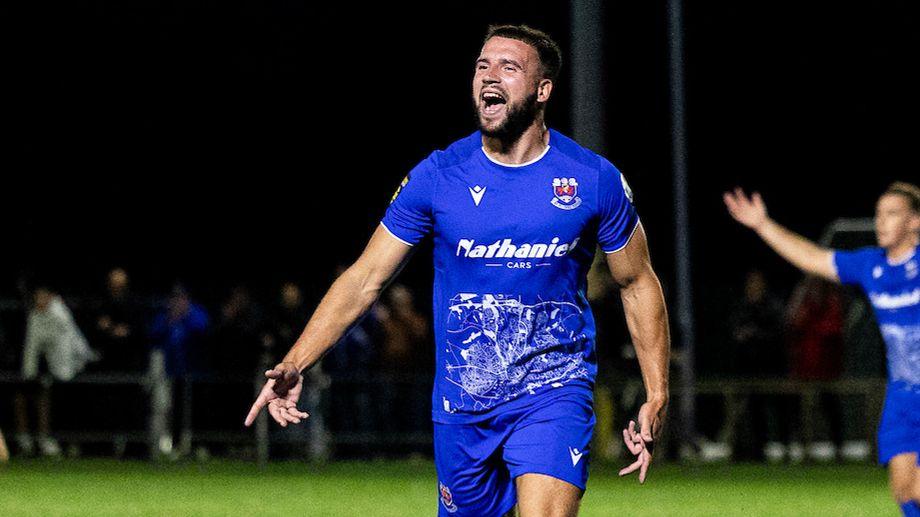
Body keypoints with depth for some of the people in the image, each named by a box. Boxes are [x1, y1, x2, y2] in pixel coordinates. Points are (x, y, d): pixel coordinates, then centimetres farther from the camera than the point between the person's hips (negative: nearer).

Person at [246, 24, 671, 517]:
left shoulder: (595, 180, -4)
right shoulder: (437, 176, -3)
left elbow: (638, 284, 9)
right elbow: (363, 279, 1)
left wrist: (656, 397, 5)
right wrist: (293, 365, -9)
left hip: (553, 391, -2)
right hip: (461, 404, 2)